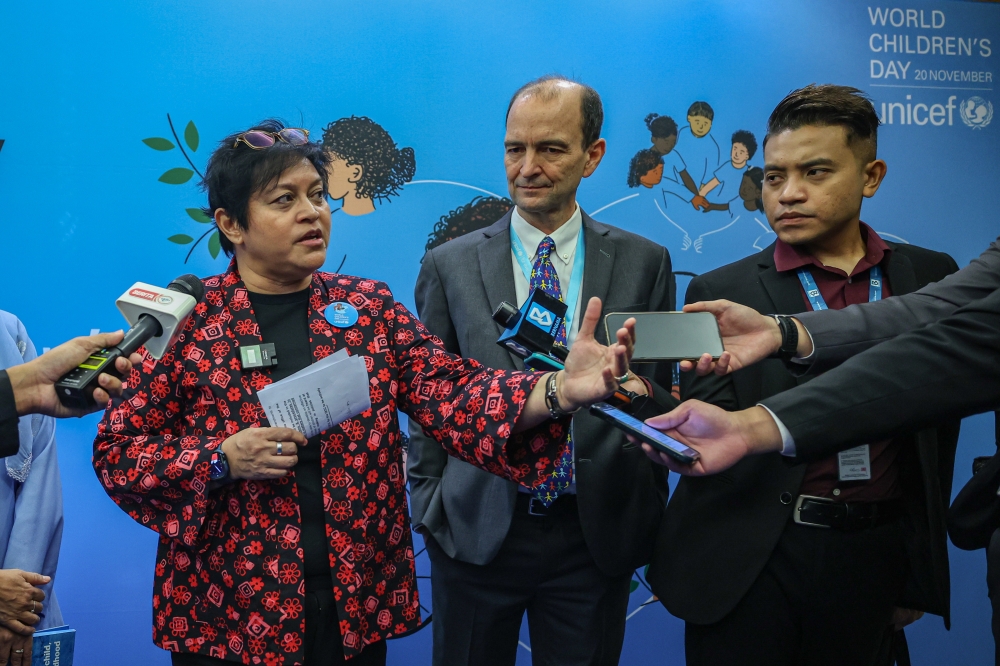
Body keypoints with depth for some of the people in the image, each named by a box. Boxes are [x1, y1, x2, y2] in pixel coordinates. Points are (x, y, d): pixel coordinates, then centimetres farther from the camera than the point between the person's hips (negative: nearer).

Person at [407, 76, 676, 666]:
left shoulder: (645, 263, 1)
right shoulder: (449, 266, 1)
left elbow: (668, 395, 7)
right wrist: (430, 508, 2)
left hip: (598, 535, 0)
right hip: (476, 531, 0)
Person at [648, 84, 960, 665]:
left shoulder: (930, 278, 4)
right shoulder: (721, 293, -2)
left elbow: (938, 426, 10)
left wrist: (919, 567, 12)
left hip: (873, 557, 2)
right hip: (747, 560, -2)